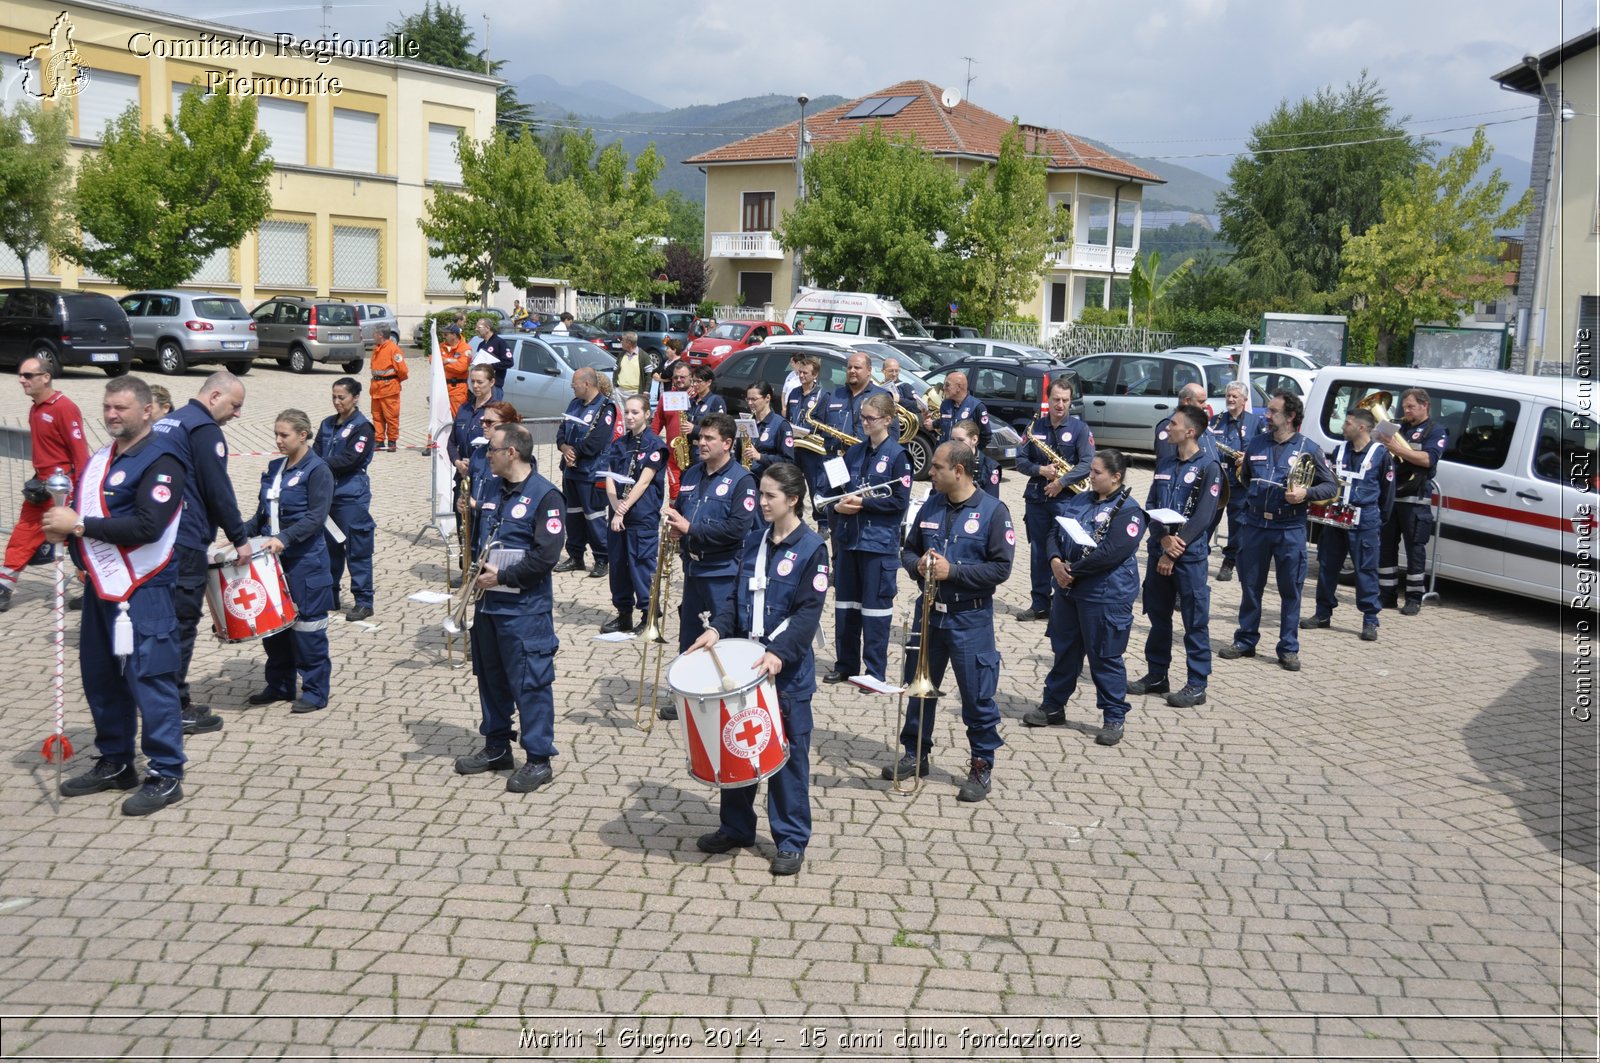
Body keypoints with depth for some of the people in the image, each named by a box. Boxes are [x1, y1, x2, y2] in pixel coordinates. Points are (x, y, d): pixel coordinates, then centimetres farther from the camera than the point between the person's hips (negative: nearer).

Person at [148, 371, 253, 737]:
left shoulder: (166, 422, 19)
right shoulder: (204, 429, -10)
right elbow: (218, 491, -15)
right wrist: (240, 538, -6)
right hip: (184, 543, -9)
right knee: (182, 622, -3)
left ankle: (173, 700, 21)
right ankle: (177, 710, 2)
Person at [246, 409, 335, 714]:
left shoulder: (317, 470, -9)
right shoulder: (275, 468, 13)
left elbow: (316, 517, -17)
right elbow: (263, 512, 19)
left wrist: (284, 538, -27)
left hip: (305, 561, -7)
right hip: (273, 557, 7)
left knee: (306, 625, -2)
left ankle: (315, 691, 7)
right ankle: (279, 685, 23)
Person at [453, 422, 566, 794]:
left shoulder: (544, 495, -13)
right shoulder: (494, 490, 12)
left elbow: (546, 555, -20)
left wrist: (502, 575, -18)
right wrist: (475, 563, 7)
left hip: (524, 609, -8)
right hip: (488, 603, 8)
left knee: (530, 684, -2)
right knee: (491, 678, 17)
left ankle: (539, 760, 7)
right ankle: (496, 748, 31)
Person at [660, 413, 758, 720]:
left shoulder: (741, 480, -11)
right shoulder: (692, 473, 10)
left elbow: (739, 527, -21)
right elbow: (679, 508, 21)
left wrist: (691, 528, -20)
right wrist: (673, 522, -4)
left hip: (722, 573, -7)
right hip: (693, 568, 7)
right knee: (688, 637, 15)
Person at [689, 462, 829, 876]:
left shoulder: (811, 548, -10)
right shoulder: (756, 542, 9)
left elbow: (808, 613, -16)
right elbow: (737, 596, 13)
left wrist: (779, 652, -27)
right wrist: (717, 628, -4)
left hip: (788, 670, -6)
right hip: (744, 662, 6)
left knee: (788, 756, 3)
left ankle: (791, 842, 13)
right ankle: (736, 827, 28)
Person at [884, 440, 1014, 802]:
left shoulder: (993, 511, -11)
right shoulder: (931, 507, 6)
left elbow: (1001, 568, -15)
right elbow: (908, 551, 14)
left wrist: (952, 570, -20)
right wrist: (918, 564, -9)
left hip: (971, 619, -5)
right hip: (929, 613, 6)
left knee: (978, 697, 2)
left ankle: (982, 766, 17)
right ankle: (915, 755, 31)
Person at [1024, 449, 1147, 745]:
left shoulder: (1128, 510, -13)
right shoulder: (1079, 500, 10)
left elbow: (1112, 552, -23)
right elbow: (1056, 532, 10)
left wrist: (1073, 569, -17)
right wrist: (1055, 561, -10)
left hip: (1106, 596, -7)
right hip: (1068, 589, 8)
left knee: (1105, 657, 0)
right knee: (1064, 650, 17)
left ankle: (1115, 718, 12)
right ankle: (1053, 707, 30)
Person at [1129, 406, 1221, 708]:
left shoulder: (1208, 467, -7)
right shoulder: (1164, 466, 13)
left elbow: (1203, 516, -13)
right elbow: (1150, 507, 8)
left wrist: (1174, 551, -15)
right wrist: (1163, 539, -11)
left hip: (1190, 555, -7)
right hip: (1158, 550, 7)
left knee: (1195, 621, -1)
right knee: (1157, 616, 13)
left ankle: (1196, 685, 4)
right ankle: (1156, 675, 24)